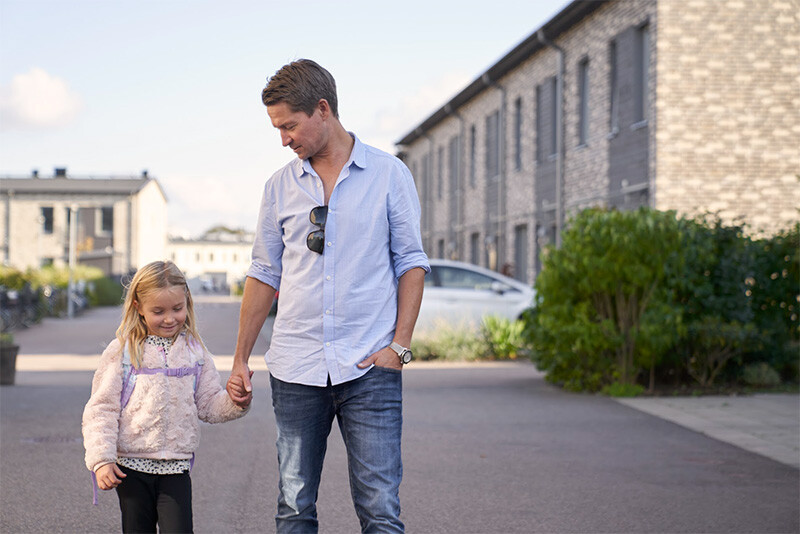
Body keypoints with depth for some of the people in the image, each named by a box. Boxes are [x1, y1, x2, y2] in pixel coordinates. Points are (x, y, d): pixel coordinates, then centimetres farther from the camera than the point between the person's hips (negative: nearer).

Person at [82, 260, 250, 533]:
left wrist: (236, 401, -10)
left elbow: (210, 405, 11)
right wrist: (101, 460, -12)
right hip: (131, 468, -1)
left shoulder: (194, 351, 7)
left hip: (176, 469, 1)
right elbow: (101, 409, -3)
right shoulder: (122, 352, -2)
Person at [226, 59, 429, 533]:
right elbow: (265, 274, 15)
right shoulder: (281, 186, 10)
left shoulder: (389, 174, 3)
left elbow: (411, 262, 4)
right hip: (296, 369, 3)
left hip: (369, 369, -3)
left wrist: (400, 344, -6)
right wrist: (241, 359, 13)